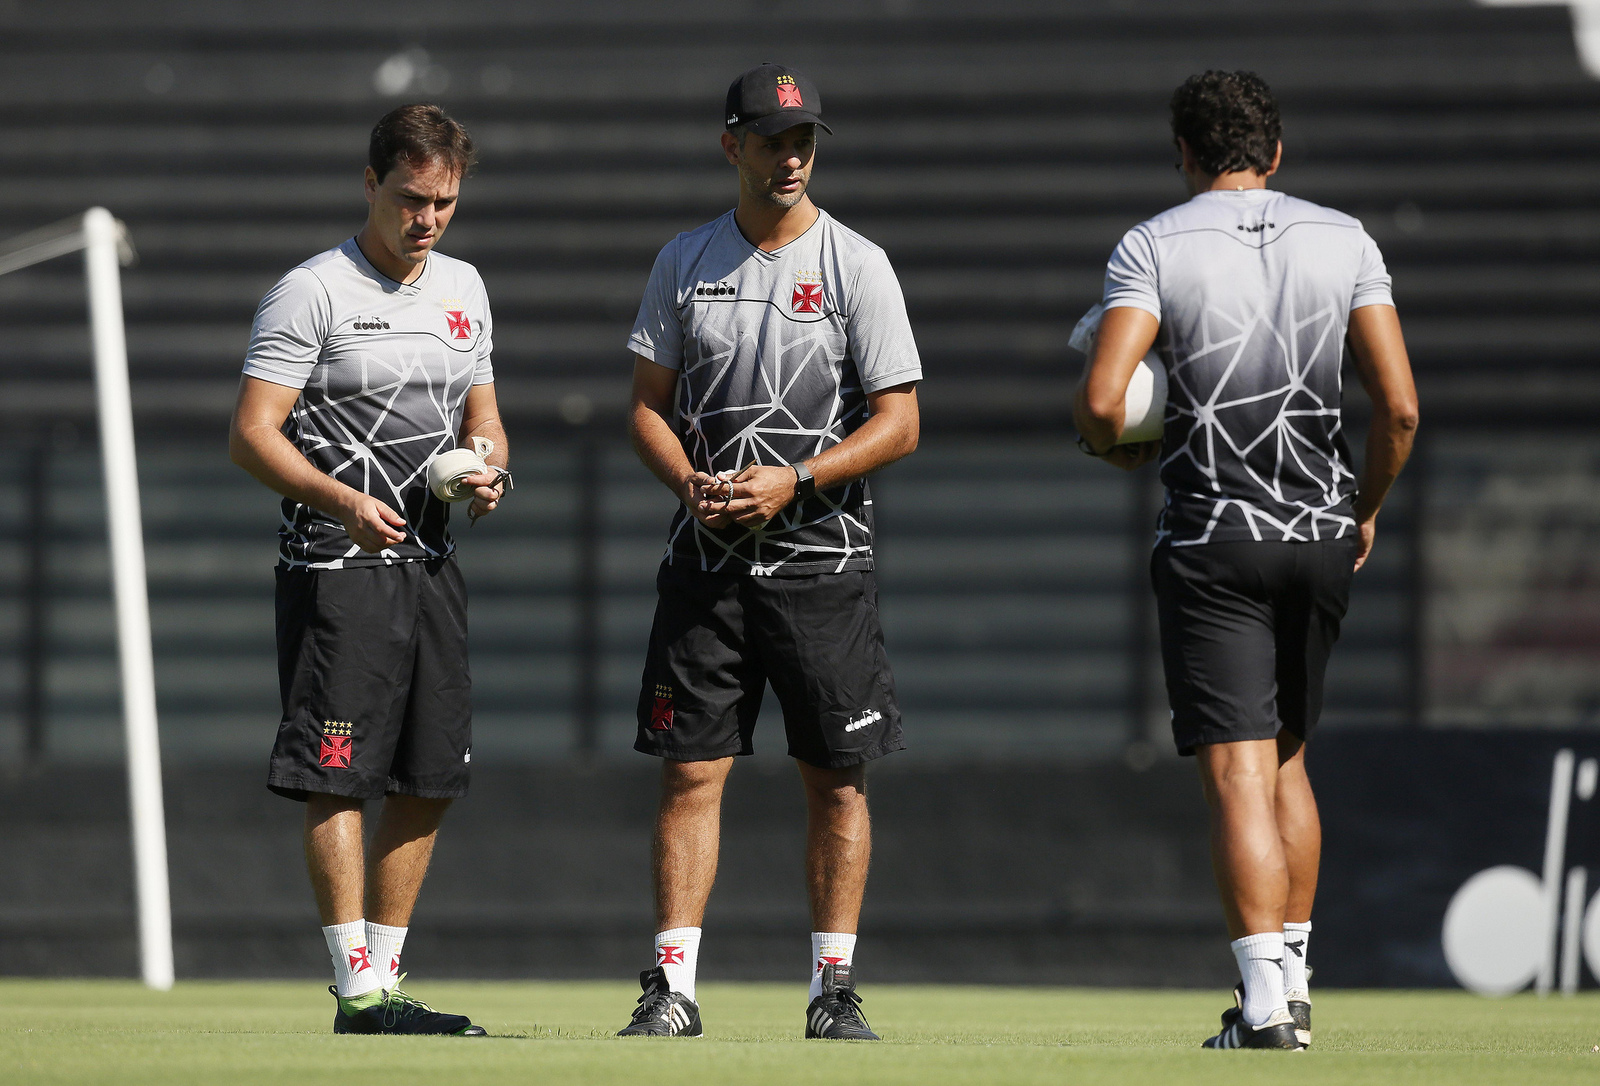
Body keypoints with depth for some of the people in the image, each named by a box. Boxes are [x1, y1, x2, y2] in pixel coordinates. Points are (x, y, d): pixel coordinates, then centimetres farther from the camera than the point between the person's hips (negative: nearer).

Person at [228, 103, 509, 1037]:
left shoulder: (465, 289, 15)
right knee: (338, 778, -12)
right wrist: (342, 500, -27)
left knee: (428, 783, 7)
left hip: (432, 563, 7)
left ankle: (387, 978, 14)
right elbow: (253, 433, -12)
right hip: (337, 565, -7)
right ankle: (358, 991, -13)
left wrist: (489, 471, 0)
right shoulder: (312, 292, -7)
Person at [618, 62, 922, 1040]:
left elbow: (899, 423, -5)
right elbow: (648, 406, 11)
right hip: (709, 557, 2)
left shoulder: (857, 265, -2)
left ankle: (836, 988, 8)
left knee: (837, 778, 1)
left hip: (824, 556, -2)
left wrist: (793, 482, -17)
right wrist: (692, 484, -9)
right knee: (692, 770, -2)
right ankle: (673, 988, -1)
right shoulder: (685, 263, 8)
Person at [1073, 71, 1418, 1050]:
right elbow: (1400, 405, -1)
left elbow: (1101, 401, -15)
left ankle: (1267, 1002, -17)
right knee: (1286, 757, 19)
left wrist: (1119, 451, 8)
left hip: (1213, 538, -3)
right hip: (1321, 536, 4)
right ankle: (1296, 981, 20)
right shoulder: (1344, 242, 4)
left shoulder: (1152, 248, -5)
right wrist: (1366, 510, 14)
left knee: (1238, 773, -7)